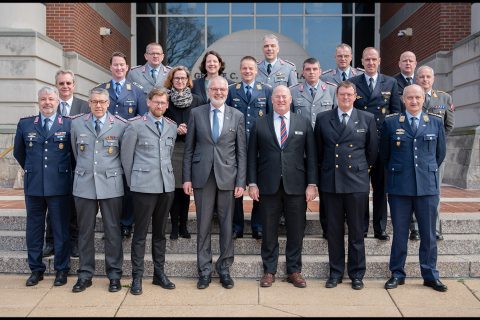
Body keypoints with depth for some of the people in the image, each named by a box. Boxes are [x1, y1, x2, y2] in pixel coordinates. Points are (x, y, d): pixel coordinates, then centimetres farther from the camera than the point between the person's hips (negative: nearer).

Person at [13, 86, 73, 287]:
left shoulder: (69, 124, -2)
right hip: (33, 186, 3)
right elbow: (18, 153, 18)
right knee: (34, 229, 10)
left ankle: (61, 270, 17)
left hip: (59, 186, -2)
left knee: (61, 229, 6)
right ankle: (36, 270, 23)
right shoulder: (25, 124, 6)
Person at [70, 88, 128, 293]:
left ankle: (114, 275, 16)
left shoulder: (121, 125, -3)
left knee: (113, 230, 5)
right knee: (85, 230, 8)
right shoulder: (77, 124, 4)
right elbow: (76, 152, 16)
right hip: (84, 184, 2)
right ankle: (85, 274, 20)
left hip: (111, 185, -2)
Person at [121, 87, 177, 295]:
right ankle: (137, 277, 13)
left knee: (160, 232, 12)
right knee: (140, 233, 2)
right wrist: (132, 182, 4)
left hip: (167, 186, 4)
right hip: (143, 187, -4)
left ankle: (159, 273, 22)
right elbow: (126, 156, 0)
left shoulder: (172, 126, 9)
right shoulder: (136, 125, -4)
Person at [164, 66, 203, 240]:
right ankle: (174, 226, 10)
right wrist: (175, 129, -10)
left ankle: (183, 225, 15)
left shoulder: (197, 100, 9)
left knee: (186, 188, 4)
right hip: (171, 147, -1)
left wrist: (188, 129, -10)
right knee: (174, 188, -1)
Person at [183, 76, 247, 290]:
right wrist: (187, 178, 0)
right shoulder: (196, 113, 5)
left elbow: (242, 151, 3)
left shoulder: (237, 116, 5)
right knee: (203, 225, 6)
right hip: (202, 176, 0)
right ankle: (204, 270, 18)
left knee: (226, 224, 6)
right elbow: (189, 148, 5)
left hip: (227, 176, 0)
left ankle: (224, 269, 21)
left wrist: (241, 182, -3)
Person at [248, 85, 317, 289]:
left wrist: (312, 184, -2)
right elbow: (252, 156, 5)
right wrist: (252, 183, -2)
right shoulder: (260, 124, 6)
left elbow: (311, 156, 4)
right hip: (268, 186, 0)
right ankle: (269, 271, 20)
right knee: (269, 232, 7)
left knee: (296, 232, 7)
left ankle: (294, 271, 21)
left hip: (296, 186, 1)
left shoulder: (304, 124, 7)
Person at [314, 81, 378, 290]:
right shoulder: (322, 118, 6)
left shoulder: (367, 119, 4)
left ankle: (357, 274, 19)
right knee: (334, 230, 8)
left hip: (357, 181, -1)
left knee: (356, 230, 6)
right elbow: (318, 149, 14)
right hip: (330, 181, 1)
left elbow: (372, 149, 10)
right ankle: (336, 272, 21)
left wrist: (364, 168, 11)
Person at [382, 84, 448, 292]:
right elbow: (384, 154, 11)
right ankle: (397, 274, 19)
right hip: (399, 187, -1)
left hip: (428, 186, 1)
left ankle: (430, 275, 21)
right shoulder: (391, 123, 2)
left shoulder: (436, 122, 6)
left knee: (428, 234, 8)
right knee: (399, 233, 7)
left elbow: (441, 152, 15)